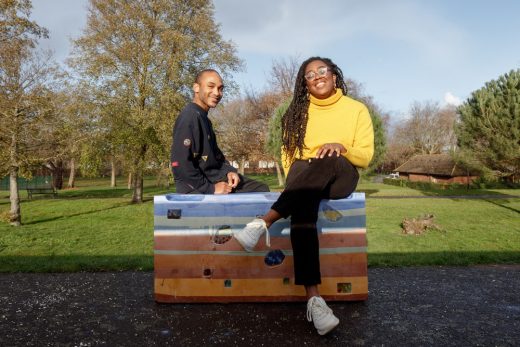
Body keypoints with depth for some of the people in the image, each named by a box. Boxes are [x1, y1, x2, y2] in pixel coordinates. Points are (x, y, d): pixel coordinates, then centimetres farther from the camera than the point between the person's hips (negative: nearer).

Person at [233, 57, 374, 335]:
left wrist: (342, 147, -18)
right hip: (304, 176, 1)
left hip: (341, 177, 0)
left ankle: (265, 222, -41)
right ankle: (313, 298, -43)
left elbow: (365, 156, 3)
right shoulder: (299, 112, 14)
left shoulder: (357, 109, 9)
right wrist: (294, 184, -6)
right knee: (302, 204, -36)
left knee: (331, 161, -38)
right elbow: (288, 151, 11)